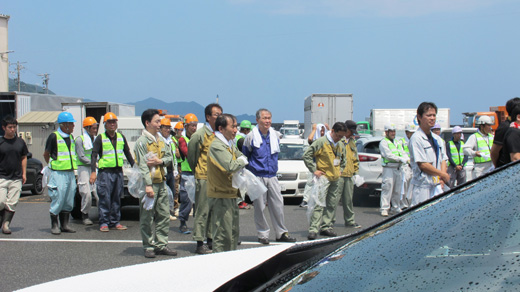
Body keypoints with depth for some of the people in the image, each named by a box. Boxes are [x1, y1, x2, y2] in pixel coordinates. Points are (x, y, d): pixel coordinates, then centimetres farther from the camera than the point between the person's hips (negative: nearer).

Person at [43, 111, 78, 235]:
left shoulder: (70, 137, 13)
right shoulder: (54, 136, -8)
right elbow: (46, 154, 1)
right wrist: (52, 165, 11)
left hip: (70, 173, 7)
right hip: (58, 174, -7)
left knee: (68, 201, 8)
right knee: (58, 200, -5)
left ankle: (64, 224, 16)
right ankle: (54, 225, 5)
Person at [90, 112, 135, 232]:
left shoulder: (121, 137, 14)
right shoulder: (100, 138, 0)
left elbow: (128, 154, 22)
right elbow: (94, 155, -6)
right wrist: (93, 172, -16)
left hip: (118, 171, 4)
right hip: (105, 172, -4)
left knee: (116, 198, 8)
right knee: (105, 198, -5)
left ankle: (115, 222, 15)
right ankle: (104, 223, 1)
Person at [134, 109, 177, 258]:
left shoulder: (161, 140, 13)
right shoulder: (142, 141, -9)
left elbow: (170, 157, 14)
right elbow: (142, 165, -14)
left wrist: (160, 161, -8)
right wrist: (148, 185, -21)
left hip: (161, 182, 7)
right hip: (149, 183, -7)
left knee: (164, 215, 8)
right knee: (147, 217, 0)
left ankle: (161, 245, 16)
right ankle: (149, 247, 7)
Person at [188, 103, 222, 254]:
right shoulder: (199, 134, -8)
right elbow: (191, 155, -1)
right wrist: (197, 171, 6)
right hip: (204, 178, -6)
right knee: (203, 211, -4)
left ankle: (210, 240, 22)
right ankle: (200, 243, 1)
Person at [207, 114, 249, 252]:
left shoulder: (230, 144, 14)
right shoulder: (217, 145, -18)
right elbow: (231, 167, -29)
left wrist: (241, 161, -3)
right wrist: (241, 162, -8)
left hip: (231, 195, 10)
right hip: (220, 195, -10)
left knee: (233, 232, 18)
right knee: (223, 234, -7)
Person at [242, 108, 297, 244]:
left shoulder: (274, 136, 8)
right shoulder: (251, 136, -6)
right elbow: (244, 156, 4)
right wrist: (250, 169, 7)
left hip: (272, 177, 4)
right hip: (257, 177, -4)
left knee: (278, 205, 3)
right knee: (260, 207, 0)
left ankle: (281, 233, 11)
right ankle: (263, 234, 10)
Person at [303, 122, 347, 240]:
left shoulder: (341, 145, 13)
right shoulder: (321, 142, -9)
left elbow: (343, 160, 31)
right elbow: (306, 155, -10)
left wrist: (340, 170, 17)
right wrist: (314, 170, -11)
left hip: (335, 179, 7)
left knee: (332, 205, 10)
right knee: (320, 204, -13)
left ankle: (326, 227, 19)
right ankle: (313, 229, -14)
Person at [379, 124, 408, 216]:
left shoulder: (396, 143, 22)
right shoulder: (383, 142, -2)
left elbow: (403, 153, 16)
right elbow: (388, 155, -13)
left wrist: (407, 159, -6)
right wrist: (401, 159, -18)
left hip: (398, 169, 7)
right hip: (389, 168, -7)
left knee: (397, 190, 11)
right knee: (387, 189, -10)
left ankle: (396, 208, 20)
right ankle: (384, 209, -8)